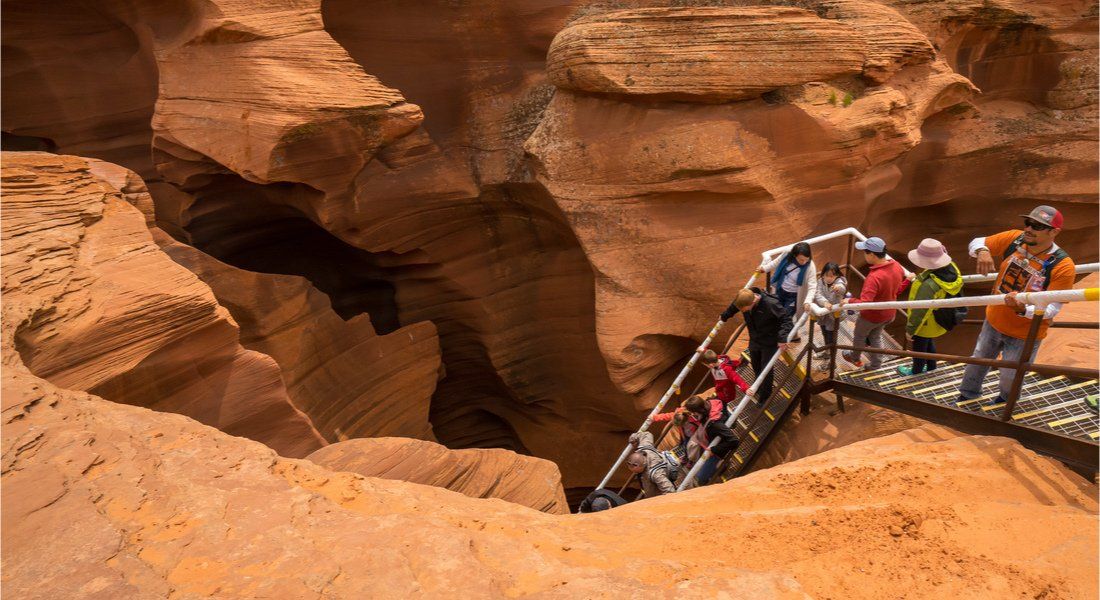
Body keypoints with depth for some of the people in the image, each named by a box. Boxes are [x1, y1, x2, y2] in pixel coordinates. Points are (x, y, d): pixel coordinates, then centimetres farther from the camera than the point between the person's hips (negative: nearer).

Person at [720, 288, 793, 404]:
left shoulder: (771, 304, -37)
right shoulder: (744, 300, -21)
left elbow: (787, 320, -27)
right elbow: (733, 308, 3)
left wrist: (782, 338, -40)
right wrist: (724, 316, 20)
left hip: (769, 343, -5)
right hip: (754, 340, 5)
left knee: (766, 371, 9)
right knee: (756, 367, 23)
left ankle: (764, 397, 31)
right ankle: (758, 390, 49)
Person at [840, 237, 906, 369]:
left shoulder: (874, 277, -40)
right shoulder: (897, 266, -15)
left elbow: (864, 303, -43)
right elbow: (898, 289, 1)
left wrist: (849, 301, -30)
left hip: (872, 316, -6)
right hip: (889, 313, 6)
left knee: (859, 336, 25)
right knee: (875, 337, 30)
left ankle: (855, 358, 51)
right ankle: (876, 364, 44)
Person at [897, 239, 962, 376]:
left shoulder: (929, 285, -45)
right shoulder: (951, 268, -20)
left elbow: (919, 312, -32)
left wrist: (910, 330, -17)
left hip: (926, 324, -7)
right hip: (940, 318, 7)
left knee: (919, 347, 22)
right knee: (929, 343, 33)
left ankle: (916, 370, 48)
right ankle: (931, 366, 56)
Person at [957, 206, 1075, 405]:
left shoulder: (1062, 266, -27)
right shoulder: (1014, 239, -16)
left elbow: (1051, 308, -27)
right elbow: (977, 242, -3)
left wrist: (1023, 309, -47)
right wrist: (982, 252, -27)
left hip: (1023, 335, -4)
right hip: (993, 322, 4)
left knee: (1010, 377, 18)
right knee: (977, 362, 24)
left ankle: (1005, 400, 51)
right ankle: (967, 396, 50)